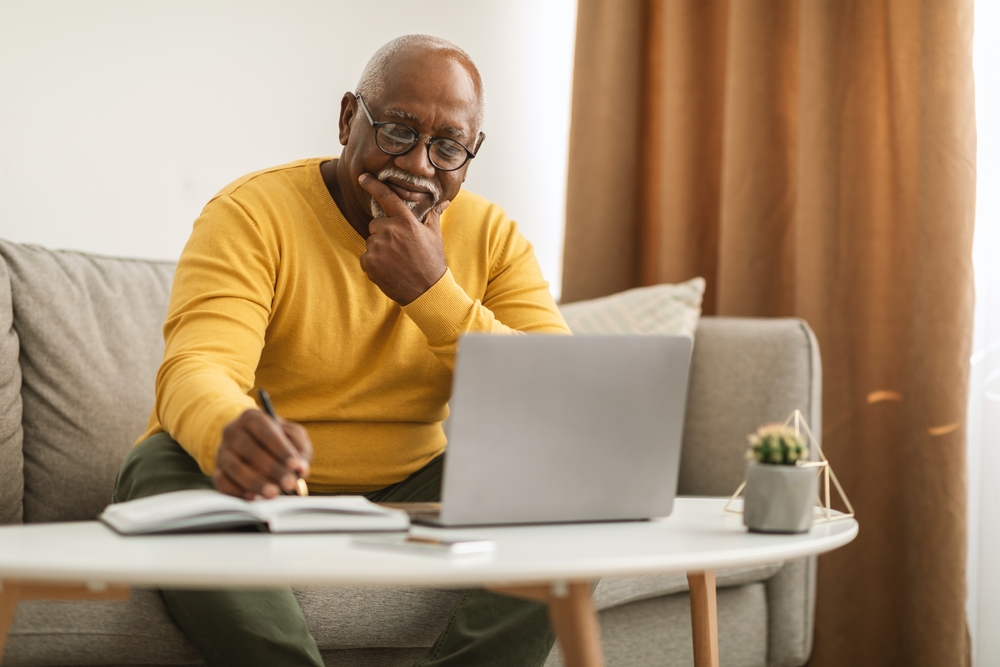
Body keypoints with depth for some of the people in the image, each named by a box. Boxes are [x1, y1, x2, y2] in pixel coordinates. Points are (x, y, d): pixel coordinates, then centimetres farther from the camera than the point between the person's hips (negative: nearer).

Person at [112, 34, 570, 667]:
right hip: (264, 494, -2)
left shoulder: (495, 239, 1)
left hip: (408, 496, 3)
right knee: (164, 467, -33)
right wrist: (229, 434, -52)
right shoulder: (254, 215, -11)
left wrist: (433, 291, -21)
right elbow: (196, 368, -27)